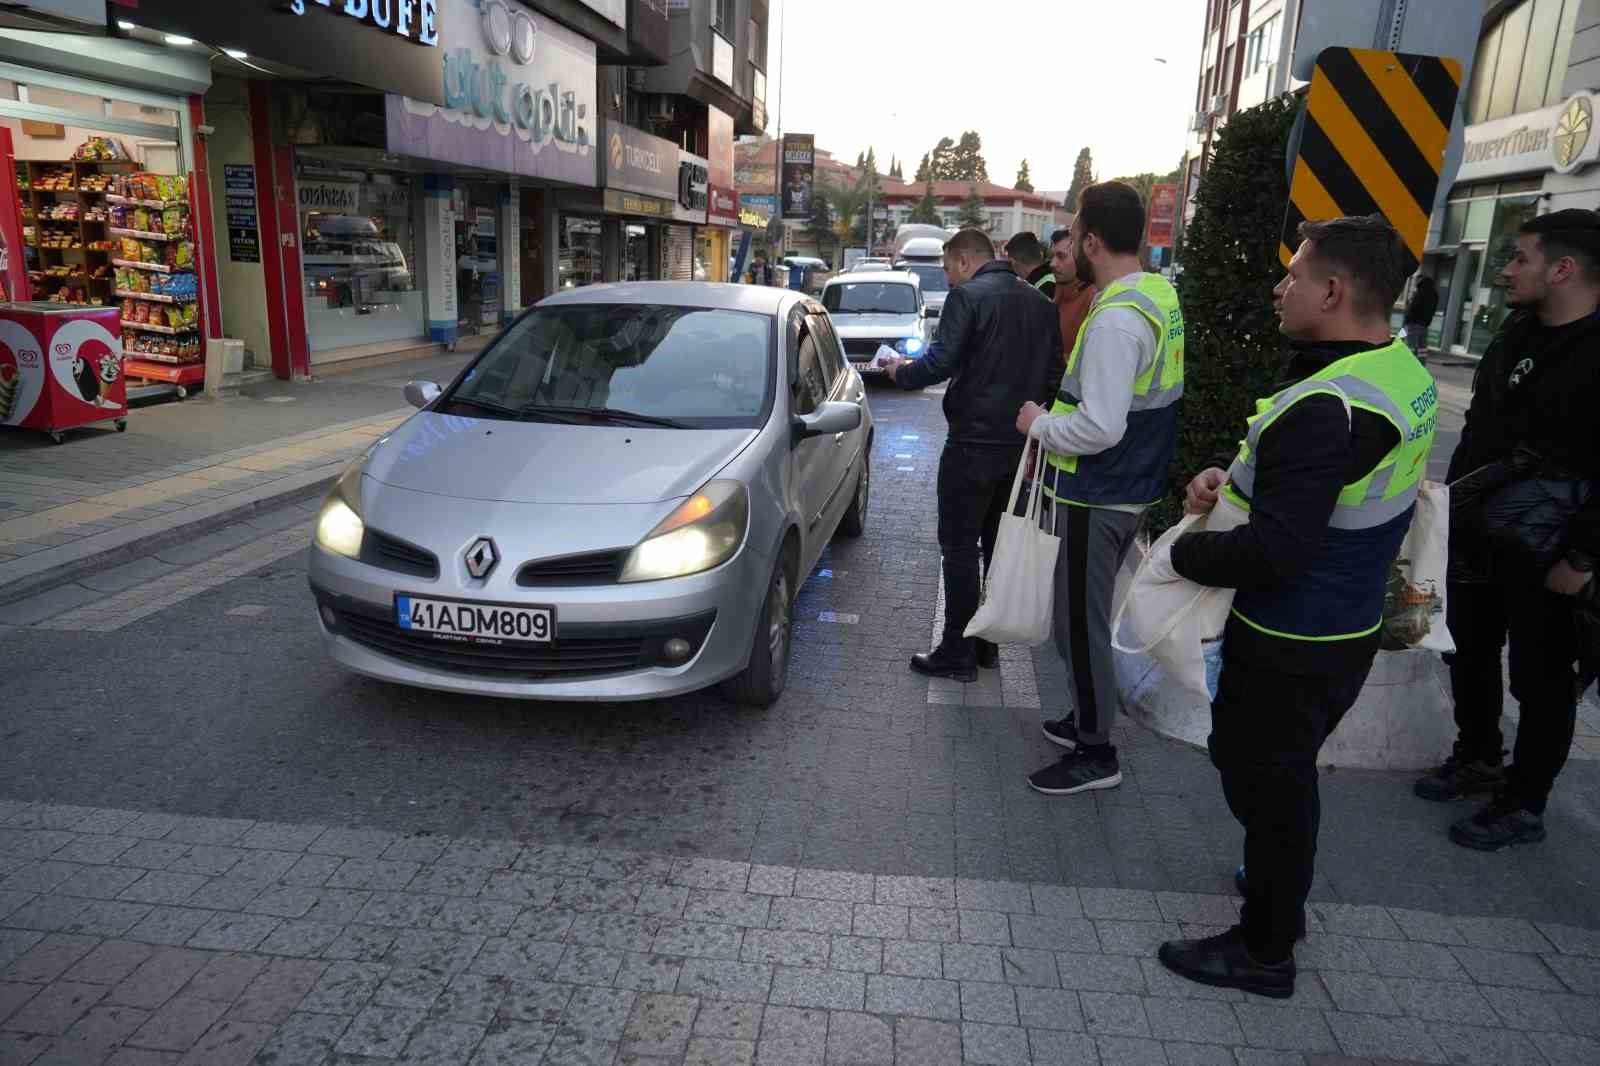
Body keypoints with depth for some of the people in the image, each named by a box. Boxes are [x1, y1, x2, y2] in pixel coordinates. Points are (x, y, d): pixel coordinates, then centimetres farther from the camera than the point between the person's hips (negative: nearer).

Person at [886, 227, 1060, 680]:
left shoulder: (968, 296, -12)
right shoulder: (1039, 302, 10)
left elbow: (939, 363, -19)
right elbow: (1048, 366, 12)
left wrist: (902, 371, -1)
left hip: (974, 442, -7)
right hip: (1020, 443, 7)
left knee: (959, 548, 1)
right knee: (1001, 546, 16)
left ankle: (958, 654, 6)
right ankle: (988, 644, 25)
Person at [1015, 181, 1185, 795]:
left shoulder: (1117, 317, -23)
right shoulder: (1160, 296, 8)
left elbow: (1100, 426, -29)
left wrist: (1040, 426, -12)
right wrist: (1056, 427, 14)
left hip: (1096, 499, -10)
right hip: (1131, 487, 10)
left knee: (1080, 624, 2)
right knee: (1088, 616, 21)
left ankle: (1096, 755, 14)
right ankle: (1090, 719, 36)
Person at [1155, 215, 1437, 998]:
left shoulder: (1324, 408, -29)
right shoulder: (1407, 376, 3)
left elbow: (1276, 552, -32)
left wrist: (1180, 558, -17)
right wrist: (1235, 480, 2)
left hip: (1290, 646, -9)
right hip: (1350, 629, 9)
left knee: (1268, 783, 8)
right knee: (1285, 776, 26)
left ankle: (1264, 950, 27)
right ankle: (1280, 894, 47)